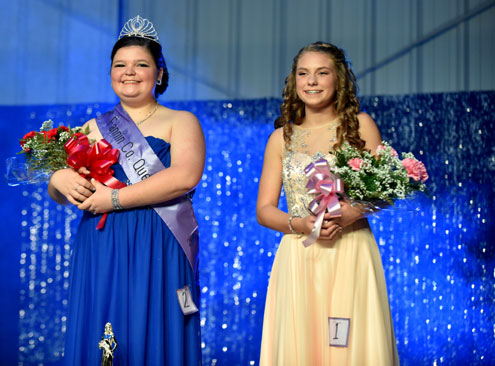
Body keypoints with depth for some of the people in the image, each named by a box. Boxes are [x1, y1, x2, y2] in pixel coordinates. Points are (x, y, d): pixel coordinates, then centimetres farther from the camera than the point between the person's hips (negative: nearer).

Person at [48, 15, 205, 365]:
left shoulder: (181, 122, 6)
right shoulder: (94, 128, 16)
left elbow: (185, 176, -13)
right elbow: (59, 192, 15)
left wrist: (115, 198, -15)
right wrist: (60, 179, -10)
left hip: (159, 253, -3)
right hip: (99, 253, 3)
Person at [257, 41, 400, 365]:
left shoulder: (360, 126, 6)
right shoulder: (281, 138, 11)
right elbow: (264, 210, 9)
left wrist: (353, 213, -16)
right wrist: (298, 223, -10)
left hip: (349, 255, -2)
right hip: (298, 259, 2)